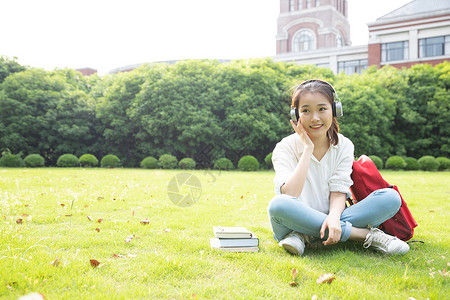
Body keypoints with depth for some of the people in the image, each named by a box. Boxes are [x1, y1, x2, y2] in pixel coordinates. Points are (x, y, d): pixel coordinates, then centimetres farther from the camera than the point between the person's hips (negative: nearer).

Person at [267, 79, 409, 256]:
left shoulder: (344, 146, 3)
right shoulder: (285, 148, -7)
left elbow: (339, 190, -5)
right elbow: (289, 195, -22)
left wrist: (333, 217, -28)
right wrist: (308, 148, -19)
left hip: (328, 221, 3)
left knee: (391, 198, -15)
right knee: (278, 204, -37)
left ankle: (304, 236, -23)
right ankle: (366, 234, -26)